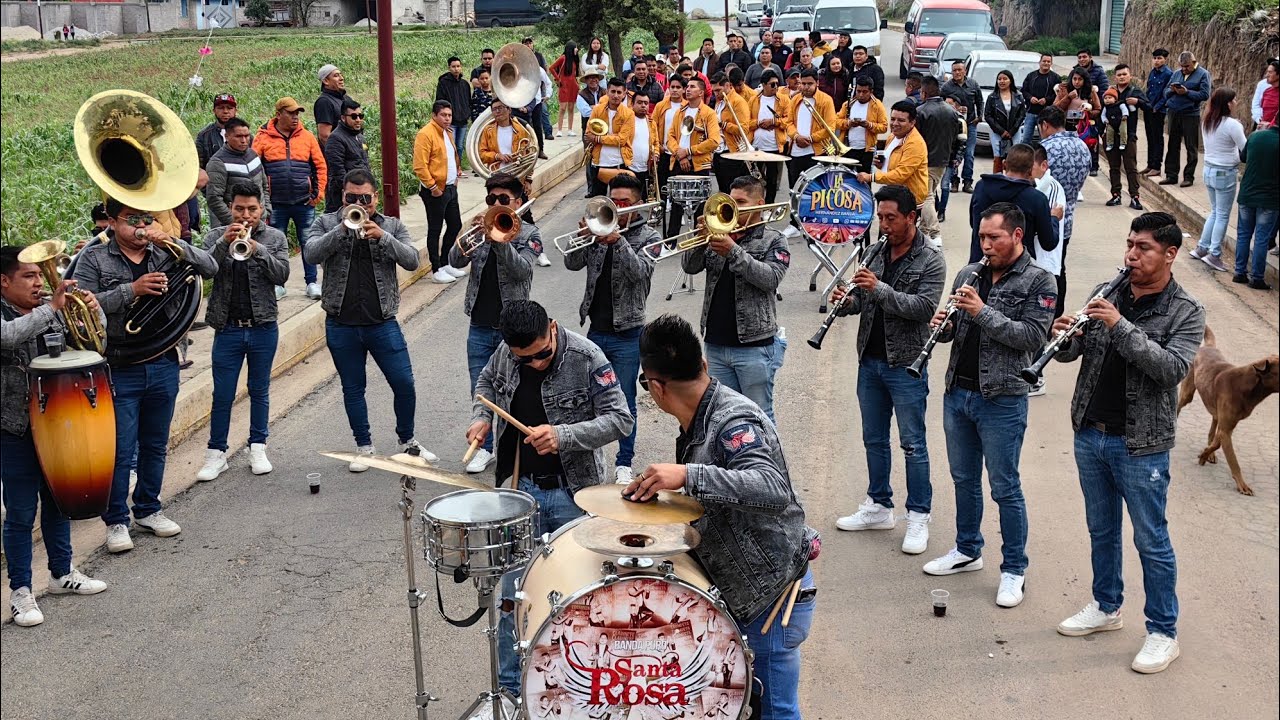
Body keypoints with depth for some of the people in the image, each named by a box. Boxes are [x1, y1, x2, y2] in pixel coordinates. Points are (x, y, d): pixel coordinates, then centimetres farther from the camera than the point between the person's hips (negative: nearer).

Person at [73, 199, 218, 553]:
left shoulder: (165, 253, 5)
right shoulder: (94, 258, -2)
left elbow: (210, 268, -6)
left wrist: (173, 241, -18)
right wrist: (131, 290, -22)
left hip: (163, 365, 4)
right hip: (119, 370, -4)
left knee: (155, 446, 16)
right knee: (120, 451, -1)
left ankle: (148, 509, 32)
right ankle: (116, 521, 13)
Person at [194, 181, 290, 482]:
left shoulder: (275, 238, 4)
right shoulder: (216, 236, 4)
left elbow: (282, 274, -9)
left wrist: (257, 249, -22)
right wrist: (224, 242, -24)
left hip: (263, 328, 0)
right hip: (228, 329, 0)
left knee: (259, 391, 11)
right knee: (222, 395, 3)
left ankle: (258, 448, 21)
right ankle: (216, 454, 11)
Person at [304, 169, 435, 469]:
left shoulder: (392, 225, 5)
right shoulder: (327, 223, 4)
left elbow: (411, 260, -8)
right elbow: (311, 255, -13)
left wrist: (382, 236, -22)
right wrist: (342, 228, -22)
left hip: (382, 323, 0)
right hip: (341, 325, 0)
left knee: (404, 384, 0)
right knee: (353, 389, 11)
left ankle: (407, 441, 21)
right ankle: (364, 447, 25)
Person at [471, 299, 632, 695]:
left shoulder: (586, 358, -19)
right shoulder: (505, 353, -5)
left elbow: (620, 419, -17)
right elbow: (487, 381, 18)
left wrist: (564, 436, -29)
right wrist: (481, 417, -1)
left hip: (573, 493, -3)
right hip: (521, 487, 4)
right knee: (513, 594, 8)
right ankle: (511, 688, 23)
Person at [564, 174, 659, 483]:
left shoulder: (648, 237, -1)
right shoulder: (600, 229, 8)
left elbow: (640, 272, -19)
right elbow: (572, 263, -3)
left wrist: (618, 241, -30)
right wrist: (583, 236, -19)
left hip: (626, 333, -4)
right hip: (595, 329, 4)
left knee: (624, 402, 2)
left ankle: (624, 463, 12)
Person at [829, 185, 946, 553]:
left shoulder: (930, 260, -9)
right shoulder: (878, 253, 9)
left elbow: (924, 307, -20)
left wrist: (879, 288, -28)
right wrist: (846, 300, -8)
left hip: (906, 364, -6)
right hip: (870, 360, 6)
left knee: (913, 444, 0)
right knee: (874, 439, 15)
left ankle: (918, 518, 8)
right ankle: (878, 507, 28)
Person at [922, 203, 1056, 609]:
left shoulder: (1038, 281, -7)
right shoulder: (969, 275, 10)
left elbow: (1032, 336, -17)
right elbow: (949, 330, 14)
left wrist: (983, 311, -24)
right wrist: (942, 325, -10)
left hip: (1002, 400, -6)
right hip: (957, 392, 6)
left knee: (1004, 488, 1)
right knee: (964, 479, 18)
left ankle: (1014, 570, 12)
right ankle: (967, 551, 34)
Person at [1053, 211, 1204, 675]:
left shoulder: (1186, 311, -9)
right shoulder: (1107, 294, 4)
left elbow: (1173, 369, -23)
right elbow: (1072, 352, 6)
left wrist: (1121, 326, -31)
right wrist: (1065, 338, -18)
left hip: (1140, 445, -5)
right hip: (1091, 433, 5)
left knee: (1151, 541, 4)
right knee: (1101, 529, 19)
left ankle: (1164, 633, 17)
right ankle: (1106, 607, 37)